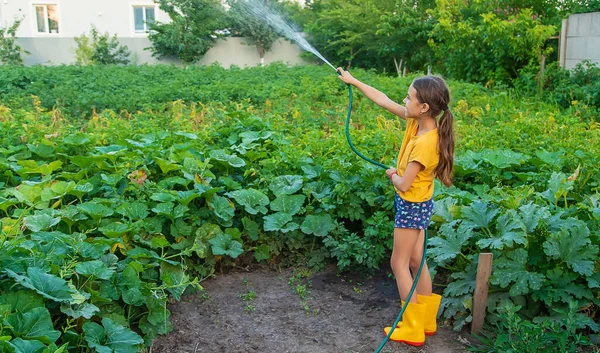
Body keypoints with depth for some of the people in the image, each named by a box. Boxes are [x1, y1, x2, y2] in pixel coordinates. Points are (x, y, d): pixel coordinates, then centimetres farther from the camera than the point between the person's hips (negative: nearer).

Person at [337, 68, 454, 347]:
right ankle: (427, 320, 31)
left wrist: (392, 175, -4)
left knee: (399, 264, 4)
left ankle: (413, 329, 15)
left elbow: (404, 184, -27)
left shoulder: (425, 143, -30)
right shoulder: (418, 122, -5)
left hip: (412, 206, -9)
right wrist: (353, 81, 6)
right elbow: (384, 101, 3)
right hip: (416, 204, 9)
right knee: (416, 262, 17)